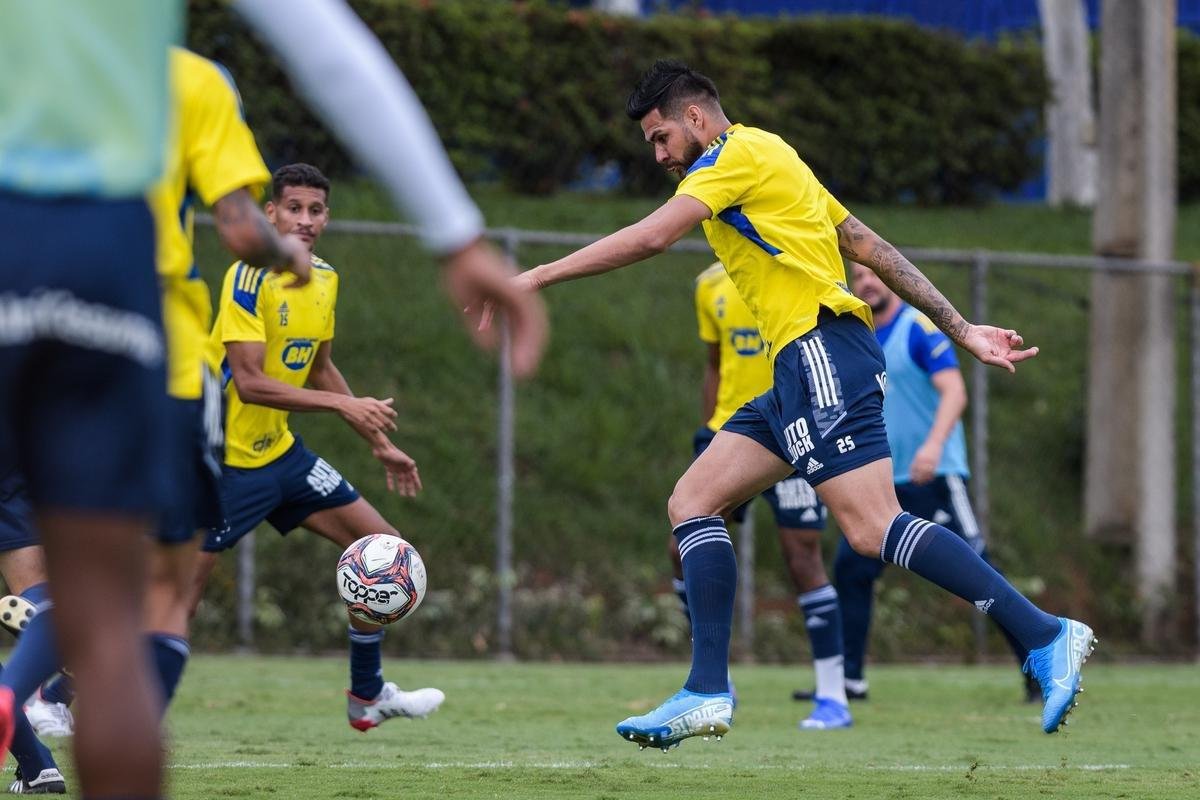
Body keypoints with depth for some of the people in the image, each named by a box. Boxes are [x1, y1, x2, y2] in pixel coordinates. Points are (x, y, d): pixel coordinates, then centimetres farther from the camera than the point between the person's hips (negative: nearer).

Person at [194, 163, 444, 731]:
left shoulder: (325, 280, 7)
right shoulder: (250, 277, -19)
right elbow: (249, 383, -25)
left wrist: (379, 444, 19)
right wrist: (344, 405, -28)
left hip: (280, 451, 8)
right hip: (224, 459, -8)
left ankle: (367, 695, 18)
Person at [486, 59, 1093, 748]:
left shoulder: (740, 151, -3)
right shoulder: (773, 162, 26)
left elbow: (651, 237, -15)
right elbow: (873, 248, 24)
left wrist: (538, 277, -12)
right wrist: (962, 330, 23)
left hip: (822, 351, -10)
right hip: (801, 368, 10)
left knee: (873, 529, -18)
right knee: (692, 502, 5)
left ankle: (1046, 637, -18)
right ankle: (708, 693, -1)